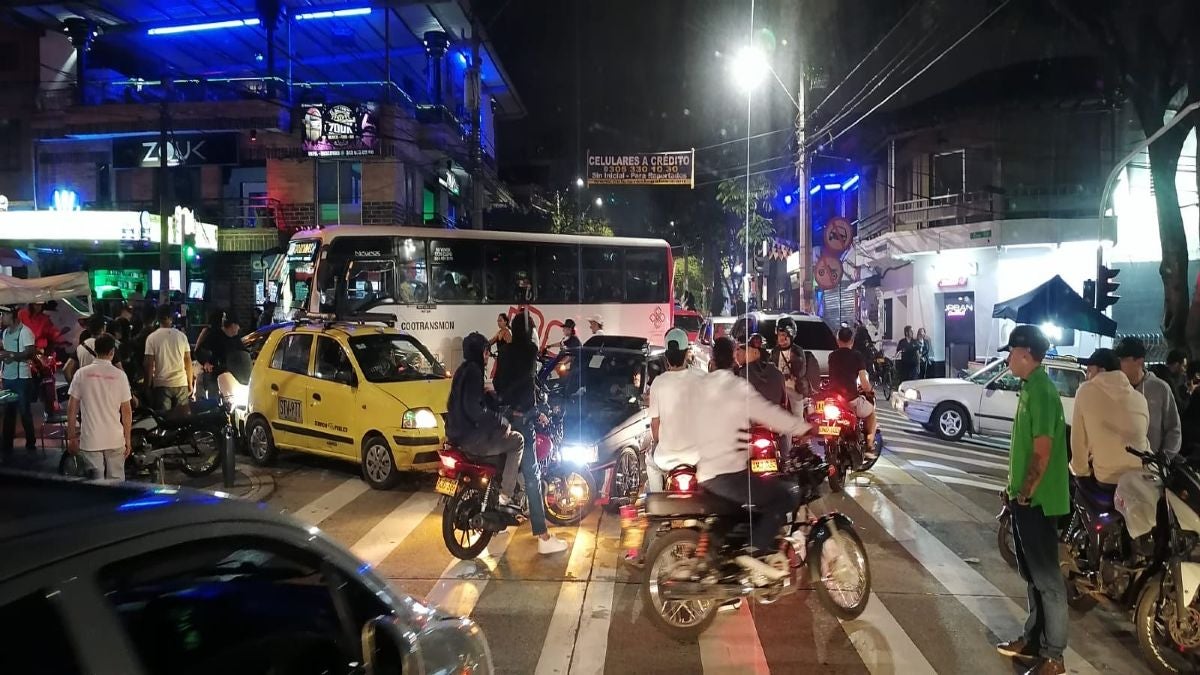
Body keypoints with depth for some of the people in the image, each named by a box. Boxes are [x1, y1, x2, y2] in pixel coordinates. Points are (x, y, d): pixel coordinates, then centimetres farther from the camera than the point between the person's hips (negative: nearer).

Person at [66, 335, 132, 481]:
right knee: (116, 481, 10)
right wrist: (127, 439, 6)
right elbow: (127, 411, -2)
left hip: (90, 440, 0)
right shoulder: (119, 375, -4)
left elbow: (72, 409, -2)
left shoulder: (82, 373, -3)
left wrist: (71, 437, 7)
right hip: (115, 440, 0)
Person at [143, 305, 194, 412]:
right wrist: (190, 383, 13)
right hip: (181, 384, 2)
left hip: (161, 384, -2)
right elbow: (188, 361, 5)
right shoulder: (181, 336, 2)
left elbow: (149, 364, -7)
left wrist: (148, 385, 2)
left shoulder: (152, 338, -5)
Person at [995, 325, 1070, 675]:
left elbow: (1042, 452, -23)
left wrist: (1025, 493, -16)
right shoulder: (1031, 387, 11)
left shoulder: (1041, 391, -20)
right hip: (1025, 498, 10)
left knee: (1047, 579, -2)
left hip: (1037, 501, -10)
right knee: (1032, 574, 19)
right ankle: (1033, 640, 31)